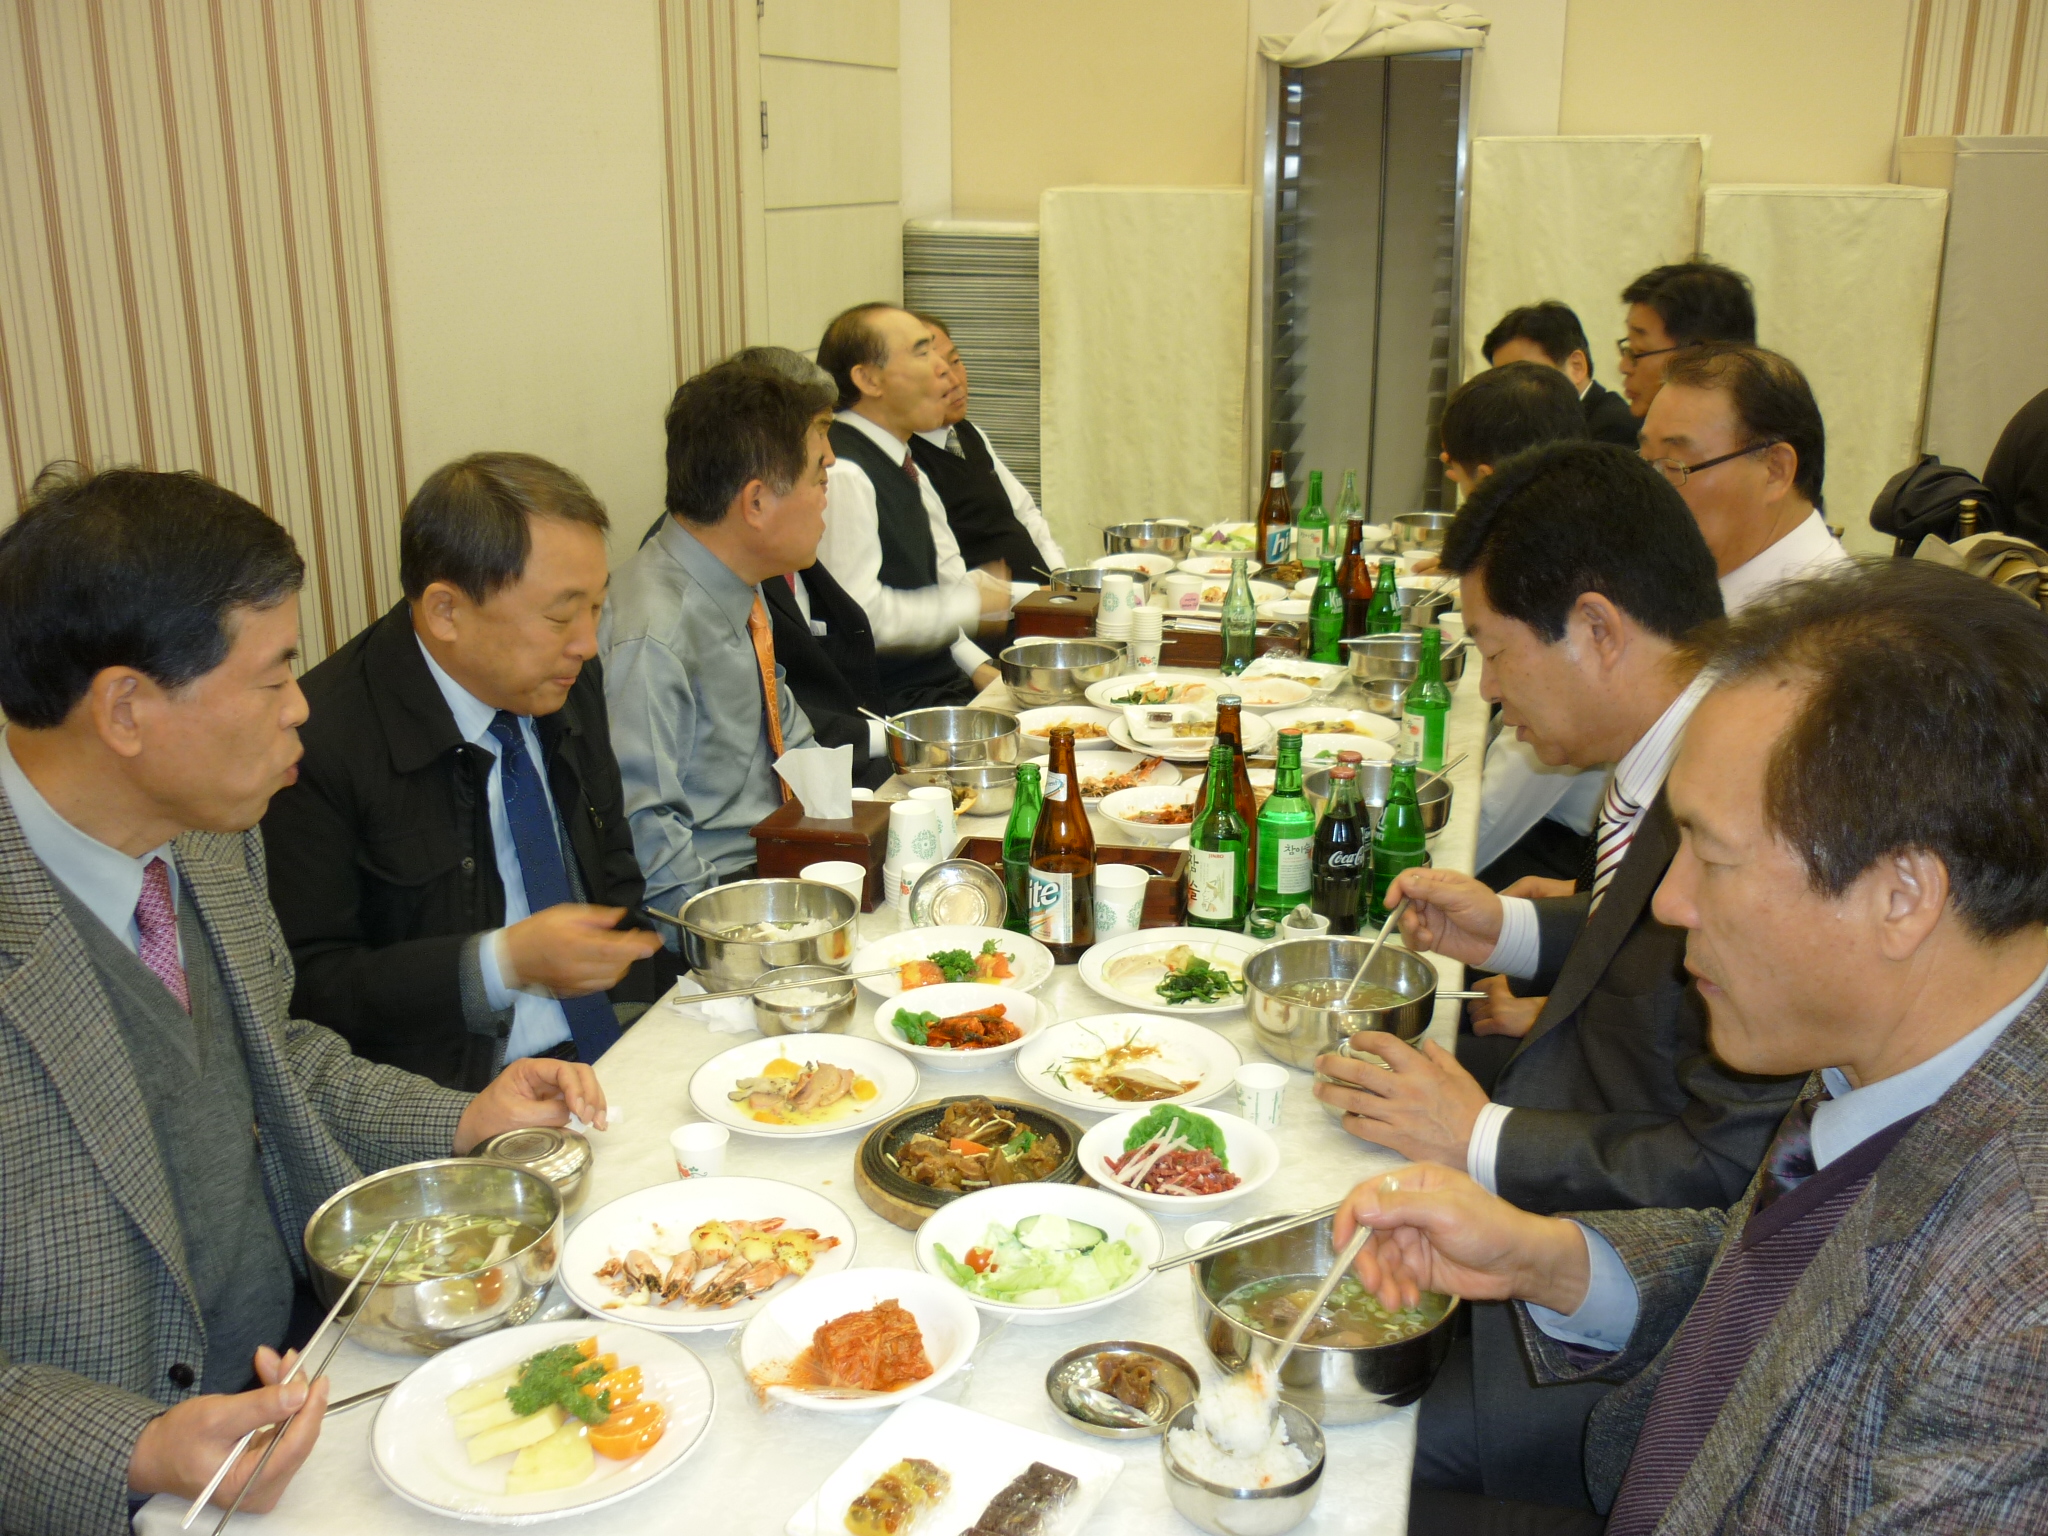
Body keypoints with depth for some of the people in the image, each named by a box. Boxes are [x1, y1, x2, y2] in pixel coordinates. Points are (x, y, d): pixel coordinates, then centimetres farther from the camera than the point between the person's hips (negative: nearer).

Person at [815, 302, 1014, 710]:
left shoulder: (907, 469, 16)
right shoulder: (842, 476, -16)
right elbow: (860, 618, -22)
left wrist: (977, 665, 6)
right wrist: (971, 599, -11)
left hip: (941, 681, 10)